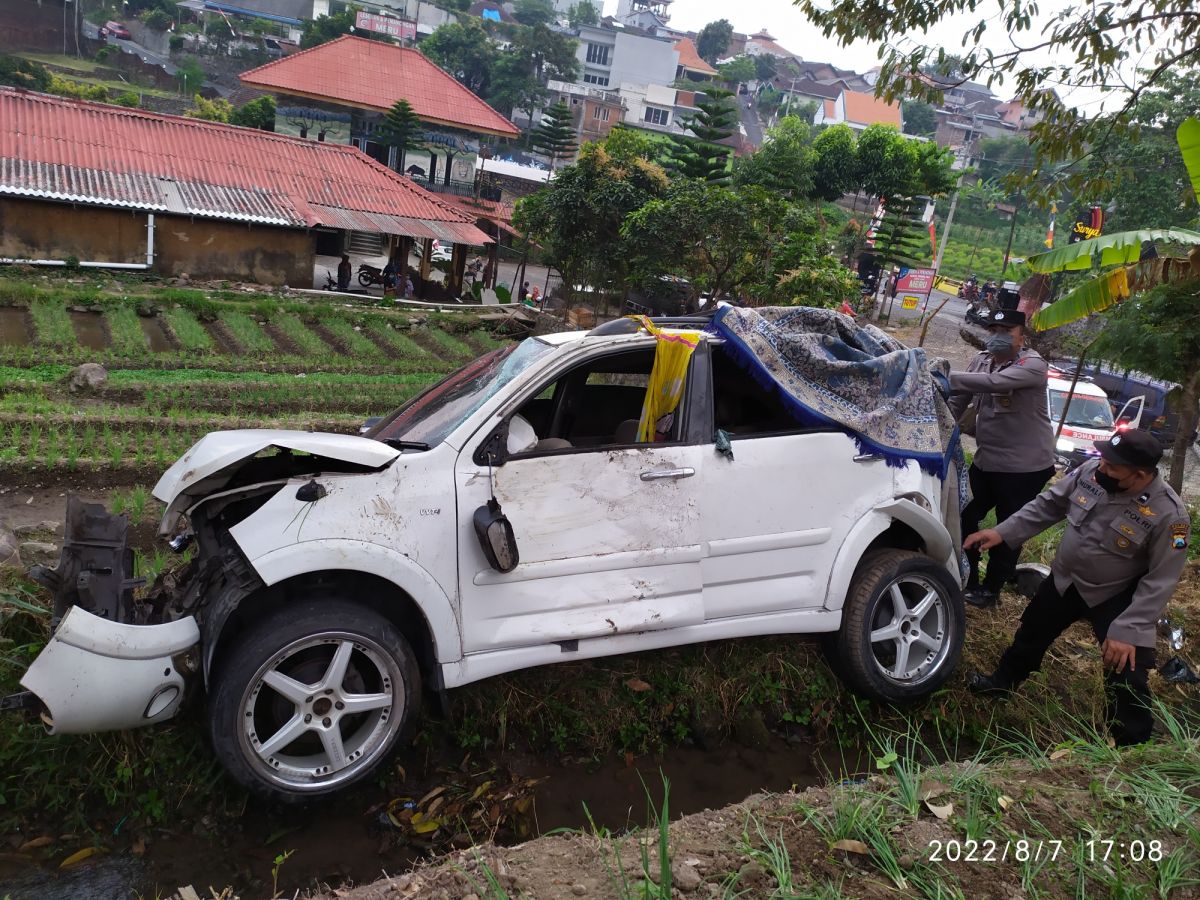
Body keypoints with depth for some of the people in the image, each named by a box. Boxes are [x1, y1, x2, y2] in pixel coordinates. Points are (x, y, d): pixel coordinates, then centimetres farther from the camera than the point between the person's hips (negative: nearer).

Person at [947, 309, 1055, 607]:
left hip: (1025, 466, -7)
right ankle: (967, 579, 27)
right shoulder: (981, 361, 5)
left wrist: (947, 377, -39)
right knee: (965, 518, 10)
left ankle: (990, 590, 21)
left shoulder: (1033, 365, -18)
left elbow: (994, 382, -35)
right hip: (985, 461, 7)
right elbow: (958, 400, 4)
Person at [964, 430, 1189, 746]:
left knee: (1126, 678, -9)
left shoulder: (1168, 514, -30)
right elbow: (1048, 505, -2)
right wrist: (1003, 532, -8)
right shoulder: (1091, 472, -17)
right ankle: (1003, 680, 51)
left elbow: (1159, 582, -23)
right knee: (1031, 631, 24)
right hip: (1064, 579, 5)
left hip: (1116, 597, -5)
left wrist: (1128, 630, -26)